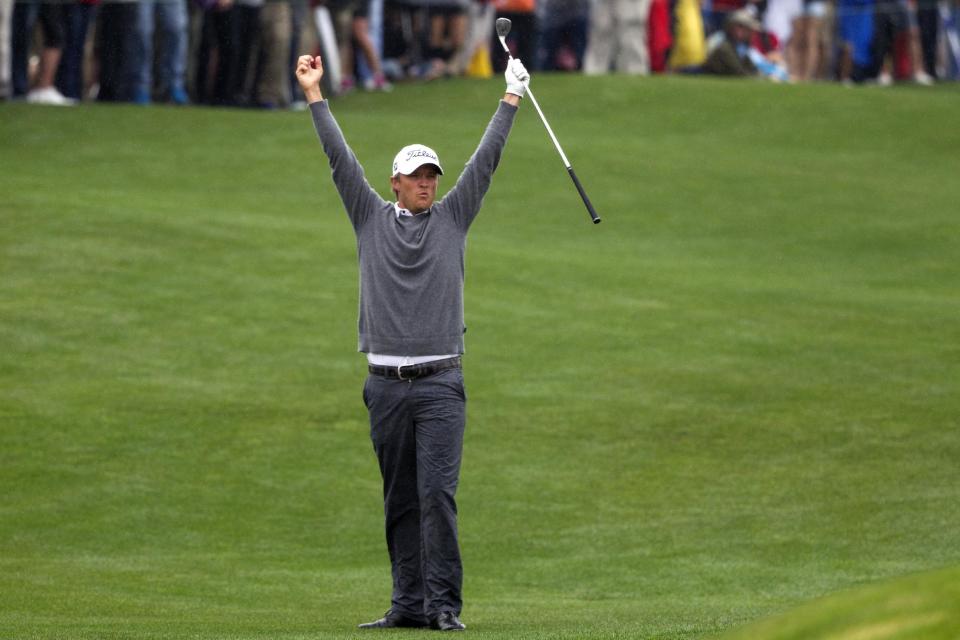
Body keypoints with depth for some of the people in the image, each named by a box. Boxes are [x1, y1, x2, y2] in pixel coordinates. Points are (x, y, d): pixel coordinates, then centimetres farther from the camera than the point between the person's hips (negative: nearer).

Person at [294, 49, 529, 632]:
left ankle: (444, 604, -12)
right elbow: (342, 160, 8)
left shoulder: (452, 216, 9)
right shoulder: (372, 217, 10)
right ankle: (409, 604, 9)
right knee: (401, 502, 6)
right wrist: (315, 95, 5)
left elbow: (485, 160, 8)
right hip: (386, 385, 2)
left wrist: (512, 99, 5)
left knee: (437, 493, -11)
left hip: (440, 385, -2)